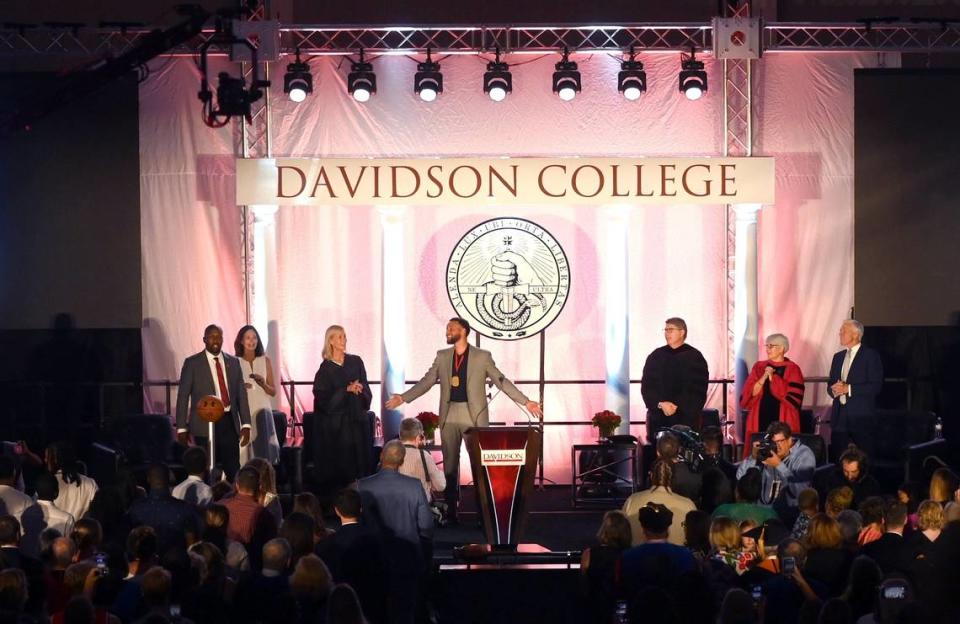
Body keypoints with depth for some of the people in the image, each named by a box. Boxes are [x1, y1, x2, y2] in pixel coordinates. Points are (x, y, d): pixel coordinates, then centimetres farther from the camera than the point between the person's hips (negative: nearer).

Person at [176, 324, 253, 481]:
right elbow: (183, 396, 0)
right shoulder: (192, 363, 0)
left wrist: (245, 424, 4)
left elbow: (241, 394, 11)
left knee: (233, 470, 0)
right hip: (204, 424, -3)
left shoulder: (233, 362, 11)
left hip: (229, 422, 3)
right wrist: (181, 428, -4)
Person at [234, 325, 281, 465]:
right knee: (244, 450, -8)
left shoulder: (265, 361, 9)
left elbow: (273, 392, 10)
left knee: (263, 448, -6)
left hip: (262, 412, 2)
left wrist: (263, 384, -9)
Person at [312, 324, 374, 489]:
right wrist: (347, 390, -16)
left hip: (357, 418, 3)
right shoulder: (325, 368, -1)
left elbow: (365, 387, 9)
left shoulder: (356, 362, 8)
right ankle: (339, 486, 2)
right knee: (340, 459, -5)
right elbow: (323, 395, -7)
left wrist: (359, 388, -14)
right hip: (337, 420, -3)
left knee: (360, 456, -1)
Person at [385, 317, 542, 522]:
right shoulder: (442, 356, 10)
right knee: (449, 465, 4)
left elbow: (501, 381, 1)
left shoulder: (482, 357, 0)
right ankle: (451, 511, 9)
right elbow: (426, 382, 12)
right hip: (449, 415, 3)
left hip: (474, 415, -3)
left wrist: (526, 402, -5)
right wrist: (403, 398, 5)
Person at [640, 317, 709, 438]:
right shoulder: (656, 356, 10)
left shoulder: (694, 357, 3)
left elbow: (698, 389, -3)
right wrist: (661, 404, -12)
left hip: (686, 418, -2)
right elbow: (646, 386, 5)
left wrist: (677, 405, -13)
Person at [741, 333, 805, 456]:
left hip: (783, 423, -3)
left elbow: (794, 398, -13)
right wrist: (763, 378, -13)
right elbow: (748, 395, 2)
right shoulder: (759, 367, 10)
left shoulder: (792, 369, -1)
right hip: (760, 420, 3)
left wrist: (772, 378, -13)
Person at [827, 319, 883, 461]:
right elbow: (830, 385, 19)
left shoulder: (870, 355, -3)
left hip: (861, 417, -6)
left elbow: (876, 386, -11)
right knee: (838, 459, 2)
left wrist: (848, 388, -17)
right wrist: (834, 390, -5)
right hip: (840, 417, 6)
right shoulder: (838, 357, 17)